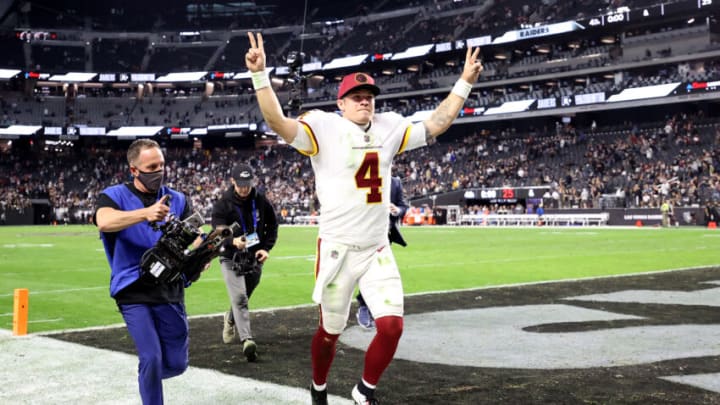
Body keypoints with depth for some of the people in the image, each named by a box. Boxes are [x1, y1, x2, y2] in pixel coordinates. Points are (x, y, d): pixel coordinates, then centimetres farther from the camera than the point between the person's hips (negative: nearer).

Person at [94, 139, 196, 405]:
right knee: (152, 359, -13)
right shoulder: (115, 196, -3)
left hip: (170, 290, 4)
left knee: (176, 365, 9)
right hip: (134, 292, -3)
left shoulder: (177, 200, 7)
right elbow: (104, 222, -26)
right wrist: (145, 213, -42)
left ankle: (147, 377, 42)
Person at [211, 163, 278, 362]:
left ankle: (230, 320, 48)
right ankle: (247, 340, -23)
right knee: (239, 298, -17)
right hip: (231, 258, -4)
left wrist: (266, 248, -3)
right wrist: (233, 241, -42)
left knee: (242, 297, 18)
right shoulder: (223, 204, -12)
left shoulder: (261, 201, -2)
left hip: (255, 258, 4)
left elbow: (272, 225, 10)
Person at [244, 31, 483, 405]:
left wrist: (464, 82, 14)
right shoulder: (324, 127, -7)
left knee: (392, 326, -6)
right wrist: (259, 75, -33)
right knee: (330, 331, 10)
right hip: (337, 251, -4)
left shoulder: (389, 128, 8)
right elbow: (279, 124, -22)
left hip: (377, 251, 4)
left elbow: (436, 124, 16)